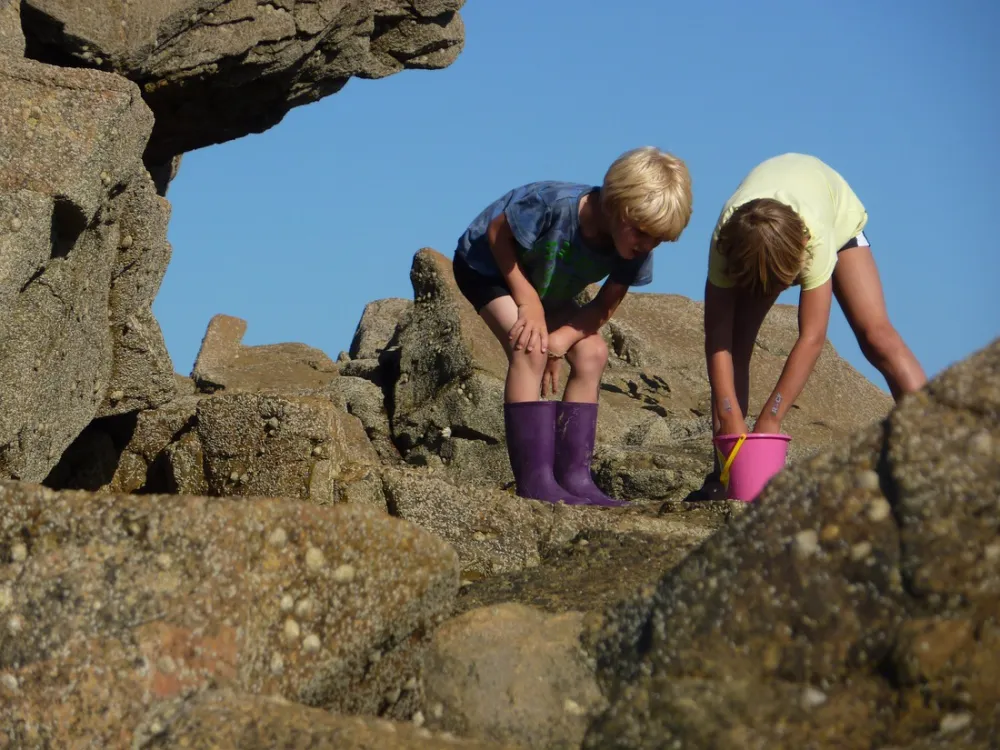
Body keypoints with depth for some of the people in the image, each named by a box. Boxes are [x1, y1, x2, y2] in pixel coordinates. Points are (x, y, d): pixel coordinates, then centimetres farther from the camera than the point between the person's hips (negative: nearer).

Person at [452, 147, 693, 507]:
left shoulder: (636, 249, -22)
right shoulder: (556, 205, -40)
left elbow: (605, 307, -13)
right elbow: (497, 232, -24)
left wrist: (563, 336, -30)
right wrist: (528, 301, -26)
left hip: (547, 285, 7)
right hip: (487, 264, -7)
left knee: (592, 354, -8)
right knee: (530, 347, -26)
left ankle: (574, 475, -5)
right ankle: (535, 480, -27)